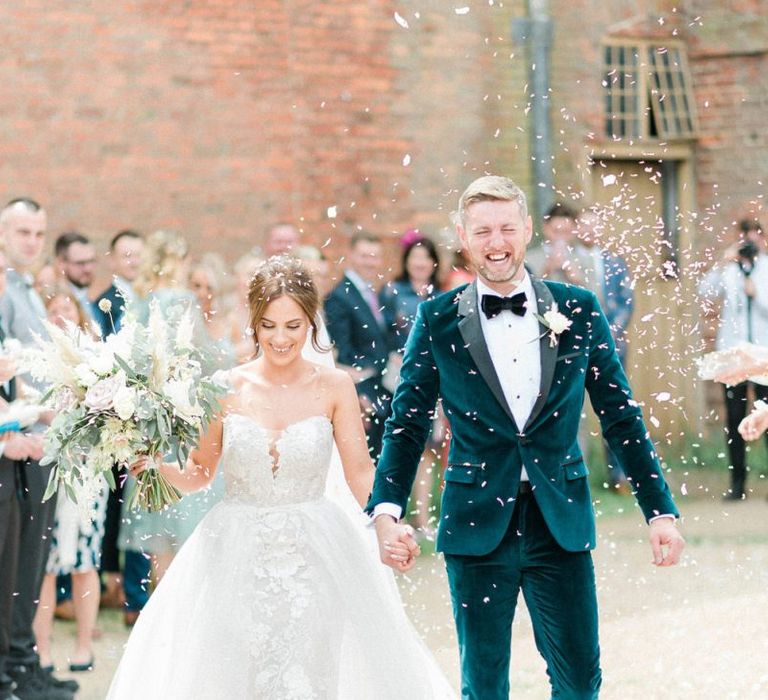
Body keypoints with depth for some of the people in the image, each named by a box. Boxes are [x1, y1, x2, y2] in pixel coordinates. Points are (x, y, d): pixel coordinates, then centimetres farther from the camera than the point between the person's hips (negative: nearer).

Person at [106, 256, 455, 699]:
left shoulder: (334, 387, 0)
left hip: (313, 558, -1)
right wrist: (157, 465, -14)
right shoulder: (228, 388, 1)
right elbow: (198, 474, 7)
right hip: (237, 558, 1)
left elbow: (361, 472, -2)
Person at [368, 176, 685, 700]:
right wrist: (387, 512, -12)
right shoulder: (437, 320, 0)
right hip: (477, 525, -1)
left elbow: (621, 417, 6)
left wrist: (660, 509, 2)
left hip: (562, 523, 1)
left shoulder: (578, 310, 2)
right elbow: (407, 423, 1)